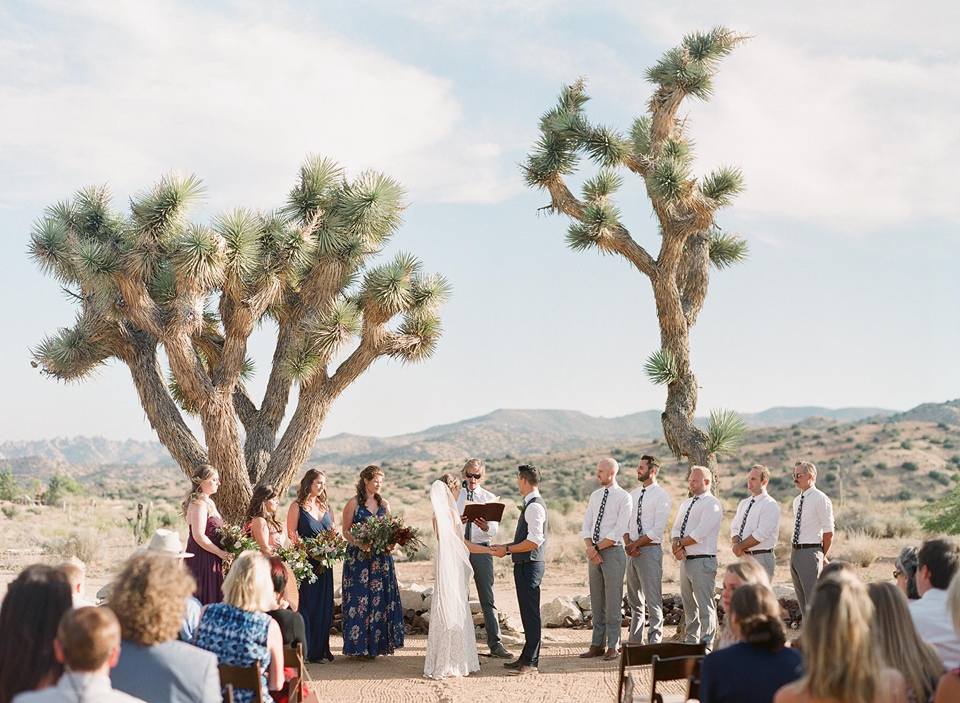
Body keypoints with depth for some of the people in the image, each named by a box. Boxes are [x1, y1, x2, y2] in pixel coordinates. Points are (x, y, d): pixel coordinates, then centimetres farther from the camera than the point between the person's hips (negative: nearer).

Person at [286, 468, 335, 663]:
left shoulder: (326, 506, 12)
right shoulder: (297, 507, -5)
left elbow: (334, 532, 16)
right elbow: (292, 535, -10)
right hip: (306, 563, -6)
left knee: (325, 604, 7)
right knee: (308, 604, -3)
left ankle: (323, 648, 15)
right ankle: (309, 650, 2)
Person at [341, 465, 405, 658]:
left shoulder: (384, 504, 12)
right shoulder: (354, 503, -2)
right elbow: (346, 531, -3)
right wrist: (361, 544, -19)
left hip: (381, 559, 4)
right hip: (358, 558, -4)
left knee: (381, 598, 2)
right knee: (359, 598, -5)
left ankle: (376, 643, 8)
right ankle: (359, 644, 1)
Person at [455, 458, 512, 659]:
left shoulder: (489, 498, 7)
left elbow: (494, 530, -2)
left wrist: (486, 527, -25)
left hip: (482, 550, 0)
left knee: (488, 599, -2)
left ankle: (495, 644, -2)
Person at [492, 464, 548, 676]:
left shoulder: (534, 506, -17)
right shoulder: (531, 504, 15)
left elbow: (534, 541, -23)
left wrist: (507, 549, -16)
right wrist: (506, 547, 16)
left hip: (529, 566, -11)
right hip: (525, 565, 11)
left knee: (530, 614, -6)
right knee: (528, 613, 15)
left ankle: (531, 662, -3)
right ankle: (527, 658, 22)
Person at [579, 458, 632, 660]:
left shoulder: (624, 498, -6)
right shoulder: (595, 496, 13)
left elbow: (618, 531, -13)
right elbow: (586, 525, 9)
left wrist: (597, 548, -14)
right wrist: (589, 548, -7)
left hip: (613, 551, -6)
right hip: (594, 552, 6)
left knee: (613, 602, -3)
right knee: (596, 601, 8)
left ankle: (613, 646, 3)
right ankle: (597, 645, 12)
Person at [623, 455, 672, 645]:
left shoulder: (661, 496, -6)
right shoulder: (633, 495, 15)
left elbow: (658, 529, -13)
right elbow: (625, 523, 13)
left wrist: (635, 544, -13)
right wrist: (628, 542, -5)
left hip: (650, 550, -8)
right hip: (632, 552, 8)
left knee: (653, 600, -8)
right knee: (634, 600, 12)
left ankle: (654, 642, -6)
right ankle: (635, 642, 18)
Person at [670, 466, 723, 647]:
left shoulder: (712, 504, -8)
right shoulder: (686, 504, 19)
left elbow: (700, 533, -18)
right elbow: (676, 529, 13)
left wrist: (681, 543, -8)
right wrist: (677, 545, -7)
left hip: (703, 561, -9)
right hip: (686, 560, 9)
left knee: (705, 605, -8)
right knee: (688, 604, 15)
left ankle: (706, 644, -5)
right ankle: (691, 640, 24)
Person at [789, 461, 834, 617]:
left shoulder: (820, 499, -9)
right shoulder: (797, 501, 15)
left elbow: (828, 532, -9)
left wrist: (821, 556, -2)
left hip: (810, 552, -8)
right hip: (795, 552, 8)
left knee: (813, 599, -6)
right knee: (802, 600, 15)